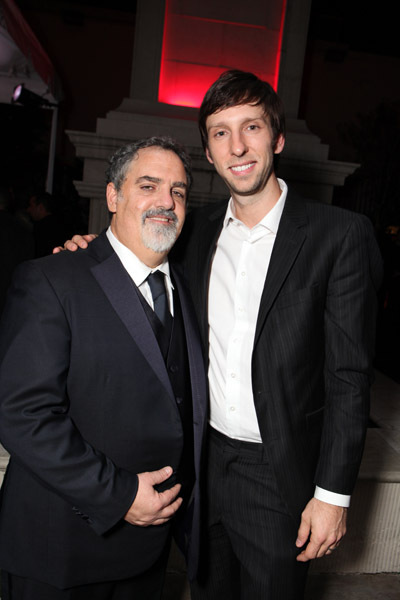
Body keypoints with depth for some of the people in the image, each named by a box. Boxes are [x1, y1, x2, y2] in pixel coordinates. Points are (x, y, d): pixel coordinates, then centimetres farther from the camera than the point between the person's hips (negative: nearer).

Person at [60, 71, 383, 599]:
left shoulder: (339, 233, -12)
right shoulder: (197, 228, 1)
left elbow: (349, 373, -12)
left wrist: (333, 494, -11)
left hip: (279, 476, -3)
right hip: (200, 463, 4)